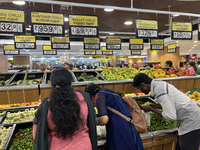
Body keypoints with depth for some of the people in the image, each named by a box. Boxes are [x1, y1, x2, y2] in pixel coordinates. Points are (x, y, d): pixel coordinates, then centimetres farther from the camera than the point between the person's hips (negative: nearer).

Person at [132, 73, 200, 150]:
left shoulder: (159, 91, -27)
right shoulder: (159, 84, 1)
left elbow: (171, 116, -25)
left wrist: (151, 109, -14)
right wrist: (151, 105, 6)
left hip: (191, 123, -9)